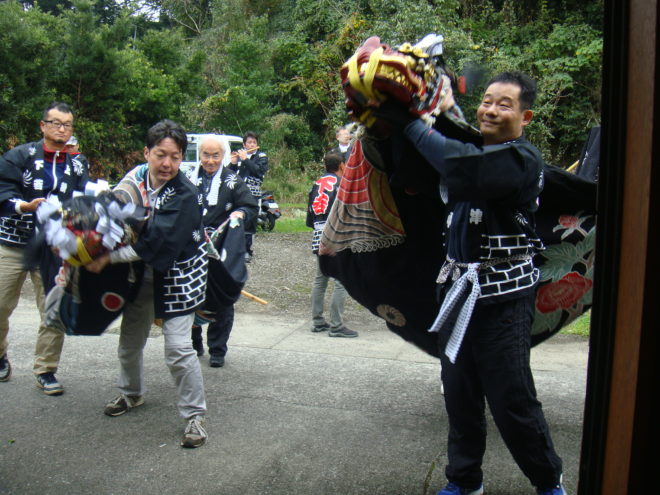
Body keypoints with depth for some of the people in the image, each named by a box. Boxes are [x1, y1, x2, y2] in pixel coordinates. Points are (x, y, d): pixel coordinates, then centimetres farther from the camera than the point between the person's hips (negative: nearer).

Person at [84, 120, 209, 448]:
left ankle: (194, 415, 5)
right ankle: (131, 393, 47)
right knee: (130, 341, 20)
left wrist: (108, 258, -25)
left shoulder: (184, 195, -24)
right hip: (141, 273, 6)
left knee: (178, 348, -12)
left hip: (177, 276, -6)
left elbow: (156, 244, -29)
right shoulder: (134, 178, -6)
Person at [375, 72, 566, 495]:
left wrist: (409, 121, -24)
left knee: (512, 400, 0)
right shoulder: (475, 147, 14)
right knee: (460, 393, 13)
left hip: (503, 295, -7)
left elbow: (465, 168, -30)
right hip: (460, 287, 7)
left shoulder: (522, 159, -13)